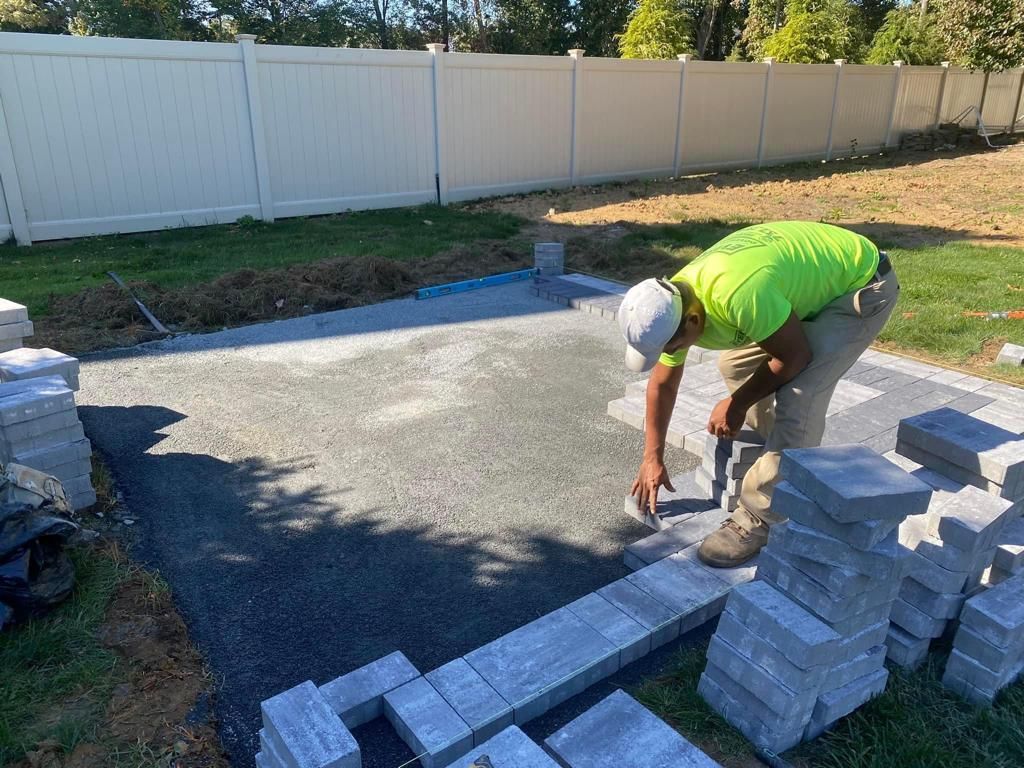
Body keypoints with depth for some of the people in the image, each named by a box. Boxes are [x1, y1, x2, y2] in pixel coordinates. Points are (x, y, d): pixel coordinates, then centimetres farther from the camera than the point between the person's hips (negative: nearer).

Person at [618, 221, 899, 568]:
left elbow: (796, 357, -24)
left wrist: (738, 403, -12)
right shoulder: (672, 305, -12)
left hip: (862, 282, -8)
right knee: (736, 363, 7)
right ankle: (782, 455, 25)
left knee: (799, 394, -20)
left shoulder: (738, 292, -40)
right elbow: (662, 383, 2)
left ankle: (761, 518, -8)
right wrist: (652, 458, 8)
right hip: (817, 276, 8)